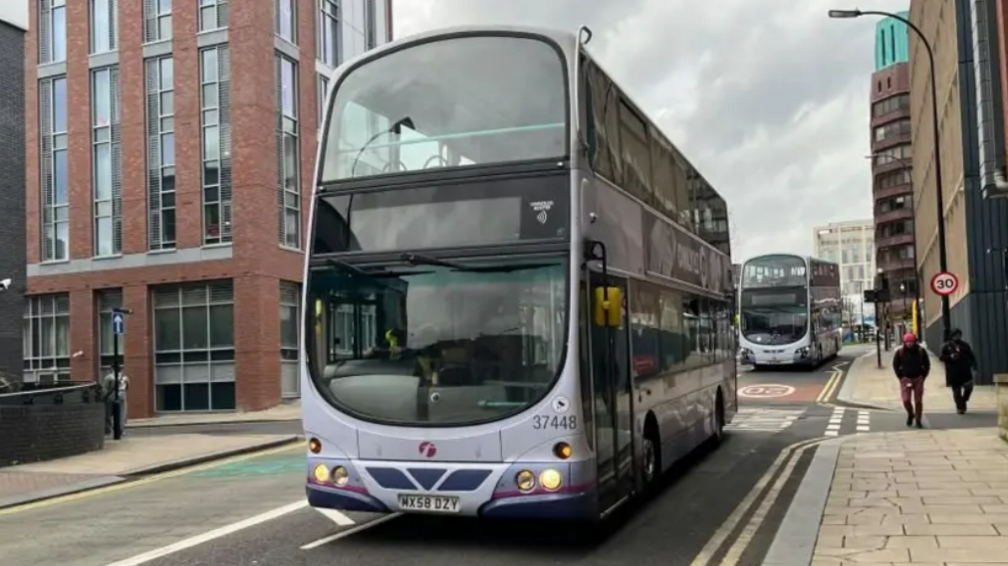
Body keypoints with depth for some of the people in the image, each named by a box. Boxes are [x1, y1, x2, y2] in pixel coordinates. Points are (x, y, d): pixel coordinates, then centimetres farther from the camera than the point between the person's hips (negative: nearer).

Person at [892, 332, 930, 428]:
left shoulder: (921, 351, -2)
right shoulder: (900, 352, -3)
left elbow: (927, 364, 6)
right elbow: (895, 365, 4)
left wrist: (923, 376, -3)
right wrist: (901, 377, -4)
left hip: (918, 379, 1)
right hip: (905, 379, -1)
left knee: (918, 401, 3)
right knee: (906, 400, -9)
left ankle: (918, 420, 16)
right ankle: (910, 414, 20)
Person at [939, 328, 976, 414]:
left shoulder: (965, 345, 10)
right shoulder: (947, 346, 3)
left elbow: (971, 356, 13)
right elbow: (941, 357, 0)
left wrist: (973, 365, 1)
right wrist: (950, 357, -17)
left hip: (965, 371, 2)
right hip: (953, 373, -2)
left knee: (969, 386, -10)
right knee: (956, 390, 3)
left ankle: (964, 401, 18)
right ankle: (960, 407, 12)